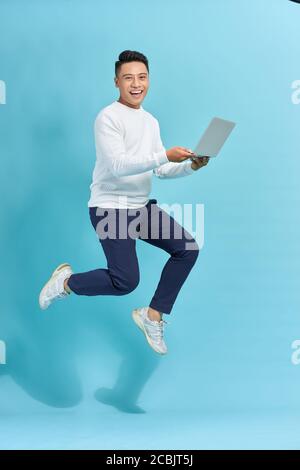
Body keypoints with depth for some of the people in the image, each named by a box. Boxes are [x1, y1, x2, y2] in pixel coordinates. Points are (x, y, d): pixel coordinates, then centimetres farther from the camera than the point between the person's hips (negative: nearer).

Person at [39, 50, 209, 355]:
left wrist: (190, 167, -3)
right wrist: (165, 156, -28)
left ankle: (153, 316, 10)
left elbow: (160, 170, 14)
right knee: (126, 281, -16)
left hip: (141, 206, 8)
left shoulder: (151, 121, 13)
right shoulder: (108, 117, -13)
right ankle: (67, 281, 11)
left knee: (188, 249, 0)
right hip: (110, 207, -8)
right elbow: (117, 166, -24)